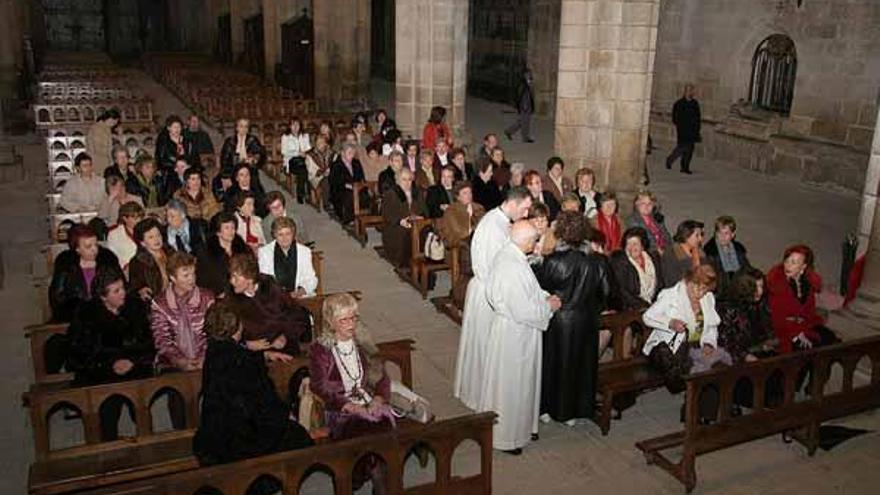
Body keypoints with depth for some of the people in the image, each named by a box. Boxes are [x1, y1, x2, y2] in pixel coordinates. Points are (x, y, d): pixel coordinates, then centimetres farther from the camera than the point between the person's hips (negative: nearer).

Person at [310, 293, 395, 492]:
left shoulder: (363, 343, 13)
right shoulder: (320, 350, 0)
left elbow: (382, 376, 12)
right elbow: (320, 388, -7)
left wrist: (379, 398, -8)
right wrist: (351, 407, -18)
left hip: (370, 403, 3)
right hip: (340, 409, -3)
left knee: (384, 423, -29)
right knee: (366, 429, -32)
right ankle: (379, 481, -12)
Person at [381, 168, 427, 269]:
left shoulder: (417, 193, 22)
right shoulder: (390, 194, 9)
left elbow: (424, 210, 19)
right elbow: (387, 214, -1)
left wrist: (421, 217, -5)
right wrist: (400, 221, -17)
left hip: (416, 225, 3)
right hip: (396, 229, -3)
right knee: (402, 237, -33)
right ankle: (403, 266, -21)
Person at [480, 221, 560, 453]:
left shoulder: (508, 254, 0)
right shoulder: (513, 268, -31)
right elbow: (523, 312, -27)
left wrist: (544, 297, 2)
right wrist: (549, 306, -12)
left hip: (515, 332, 10)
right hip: (514, 335, -10)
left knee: (521, 382, 24)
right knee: (511, 385, 8)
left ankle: (521, 425, 41)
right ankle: (506, 436, 26)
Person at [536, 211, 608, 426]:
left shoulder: (552, 261, -20)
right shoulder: (593, 264, -9)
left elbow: (540, 291, -12)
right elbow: (604, 292, 0)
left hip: (557, 322, -3)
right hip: (585, 324, 3)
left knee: (553, 363, 14)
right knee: (580, 363, 17)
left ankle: (549, 408, 27)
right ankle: (575, 410, 28)